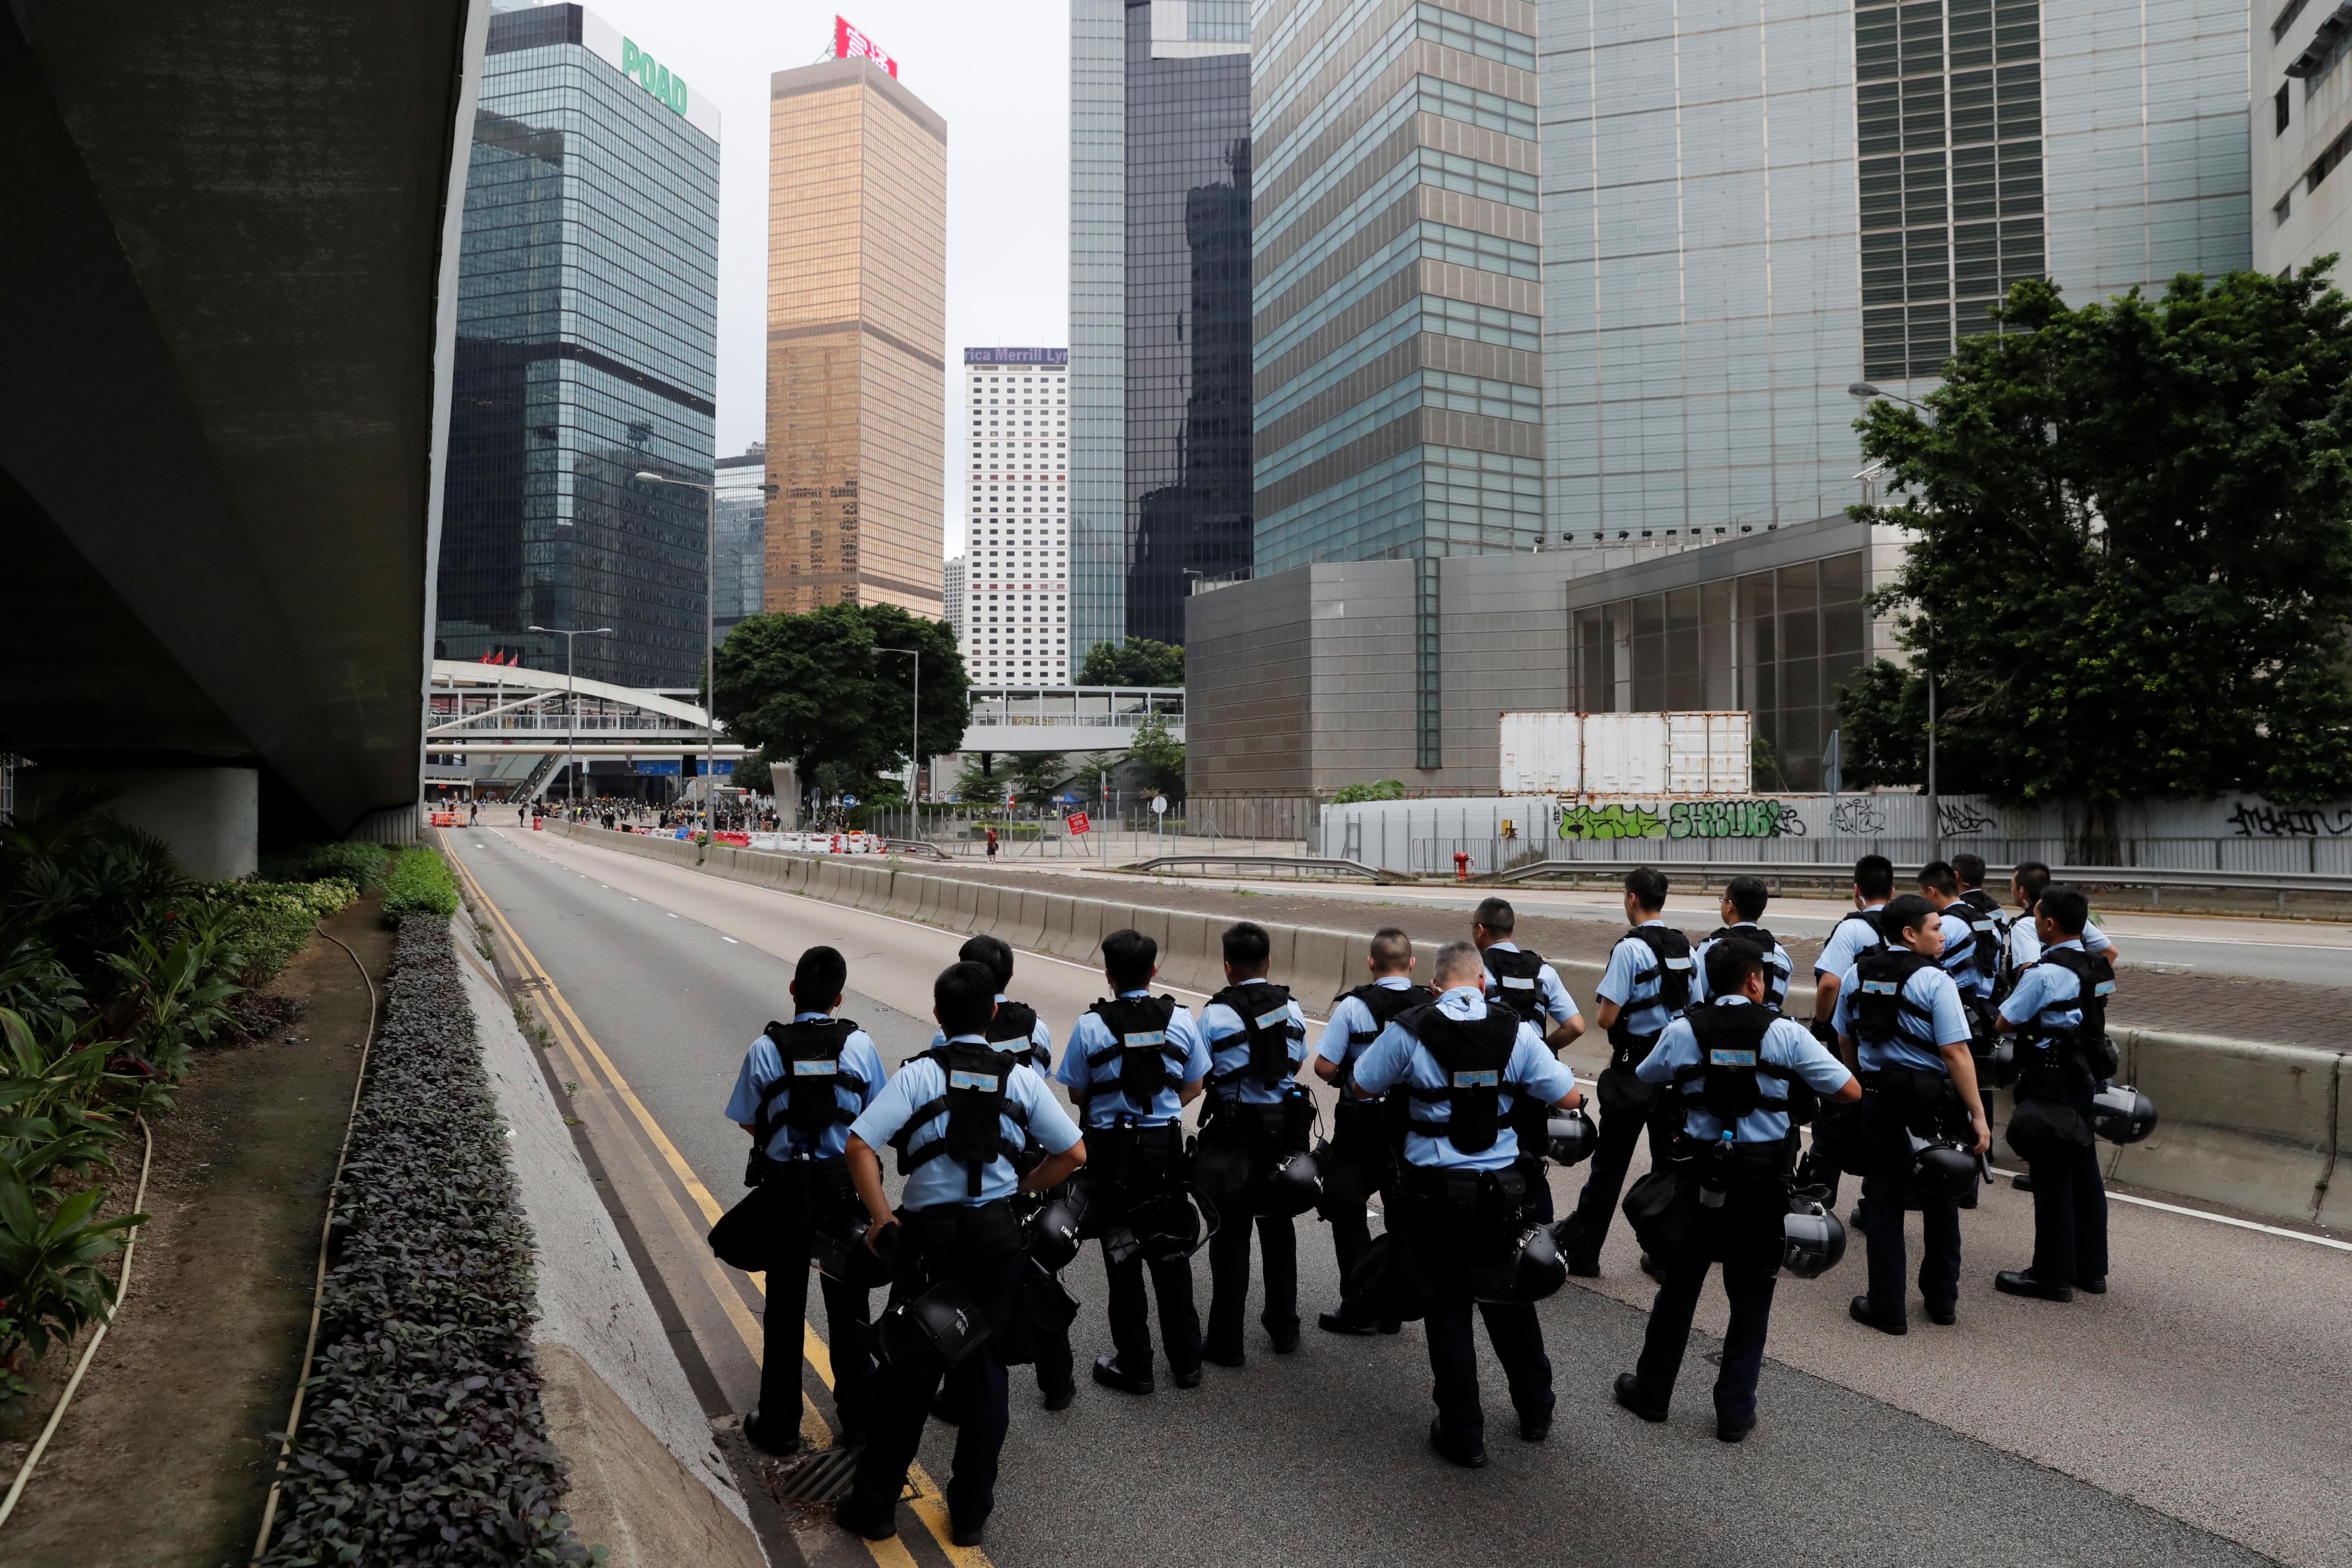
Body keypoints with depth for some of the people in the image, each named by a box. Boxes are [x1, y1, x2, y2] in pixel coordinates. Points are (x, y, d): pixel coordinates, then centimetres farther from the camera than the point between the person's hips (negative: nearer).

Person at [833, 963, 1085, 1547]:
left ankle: (875, 1506, 26)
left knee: (908, 1370, 13)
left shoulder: (918, 1074, -7)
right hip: (997, 1235, 1)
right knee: (983, 1369, 13)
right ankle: (971, 1515, 24)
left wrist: (882, 1219, -9)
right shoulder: (1021, 1077, -1)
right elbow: (1074, 1154, -1)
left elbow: (860, 1145, -17)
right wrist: (1022, 1189, 9)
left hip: (929, 1233, -1)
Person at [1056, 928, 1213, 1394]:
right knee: (1171, 1254, 17)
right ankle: (1186, 1361, 27)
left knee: (1122, 1259, 11)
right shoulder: (1180, 1019, -6)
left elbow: (1077, 1094, -4)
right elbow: (1194, 1087, 3)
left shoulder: (1090, 1025, -13)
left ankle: (1134, 1366, 20)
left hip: (1112, 1150, -3)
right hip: (1166, 1147, 3)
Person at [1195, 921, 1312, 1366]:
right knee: (1278, 1226, 19)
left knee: (1231, 1233, 5)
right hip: (1286, 1126, 4)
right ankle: (1284, 1326, 31)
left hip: (1237, 1132, -4)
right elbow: (1297, 1064, 9)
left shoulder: (1216, 1014, -14)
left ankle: (1226, 1341, 11)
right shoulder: (1292, 1009, 0)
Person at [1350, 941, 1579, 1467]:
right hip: (1502, 1187, 2)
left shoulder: (1409, 1031, -10)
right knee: (1511, 1297, 21)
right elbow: (1568, 1098, -2)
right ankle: (1536, 1413, 35)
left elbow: (1361, 1087, 1)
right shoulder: (1516, 1032, -6)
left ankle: (1464, 1435, 17)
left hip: (1436, 1191, -2)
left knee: (1448, 1307, 9)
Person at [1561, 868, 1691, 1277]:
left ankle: (1580, 1250, 10)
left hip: (1635, 1069, -6)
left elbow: (1607, 1017, -19)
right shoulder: (1683, 947, 5)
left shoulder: (1629, 949, -17)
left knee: (1610, 1162, 1)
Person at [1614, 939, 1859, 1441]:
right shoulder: (1786, 1034, -9)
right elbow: (1851, 1091, -5)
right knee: (1751, 1297, 12)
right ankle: (1735, 1411, 20)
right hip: (1763, 1181, -1)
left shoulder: (1682, 1031, -6)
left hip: (1700, 1173, 1)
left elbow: (1643, 1081, 10)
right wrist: (1797, 1082, 11)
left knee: (1679, 1286, 15)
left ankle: (1652, 1391, 28)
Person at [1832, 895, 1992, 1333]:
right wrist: (1978, 1116, -13)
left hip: (1877, 1100, 3)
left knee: (1883, 1200, 9)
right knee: (1940, 1202, 15)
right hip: (1932, 1100, -3)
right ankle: (1942, 1299, 27)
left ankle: (1886, 1306, 11)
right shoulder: (1935, 982, -14)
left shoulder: (1855, 975, 3)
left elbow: (1844, 1041, 11)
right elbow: (1956, 1054, -17)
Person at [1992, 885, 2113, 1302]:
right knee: (2085, 1170, 15)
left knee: (2051, 1176, 0)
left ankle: (2053, 1274, 7)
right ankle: (2091, 1268, 25)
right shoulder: (2097, 966, 5)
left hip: (2051, 1084, -8)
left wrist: (2027, 1026, 6)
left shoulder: (2044, 974, -20)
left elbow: (2006, 1023, -13)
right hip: (2086, 1076, 8)